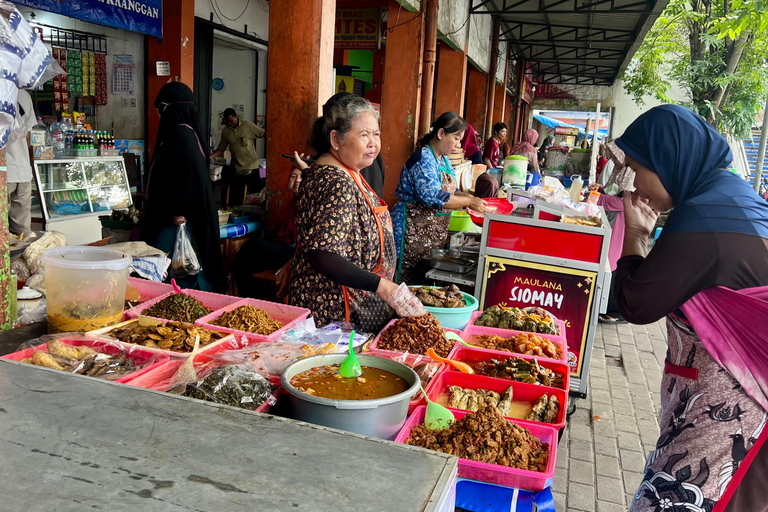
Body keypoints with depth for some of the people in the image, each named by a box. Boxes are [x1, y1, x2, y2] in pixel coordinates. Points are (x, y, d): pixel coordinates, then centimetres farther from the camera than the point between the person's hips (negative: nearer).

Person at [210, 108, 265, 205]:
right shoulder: (225, 131, 4)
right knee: (236, 198, 10)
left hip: (251, 166, -3)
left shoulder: (248, 125, -6)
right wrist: (210, 156, -10)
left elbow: (264, 134, -5)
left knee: (256, 191, 1)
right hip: (236, 168, 3)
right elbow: (221, 149, 5)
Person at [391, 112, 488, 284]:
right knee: (409, 283, -3)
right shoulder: (423, 159, -16)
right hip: (414, 233, -9)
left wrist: (471, 200, 2)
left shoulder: (444, 159, 13)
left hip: (435, 234, 9)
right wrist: (469, 202, -19)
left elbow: (451, 191, 21)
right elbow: (433, 197, -27)